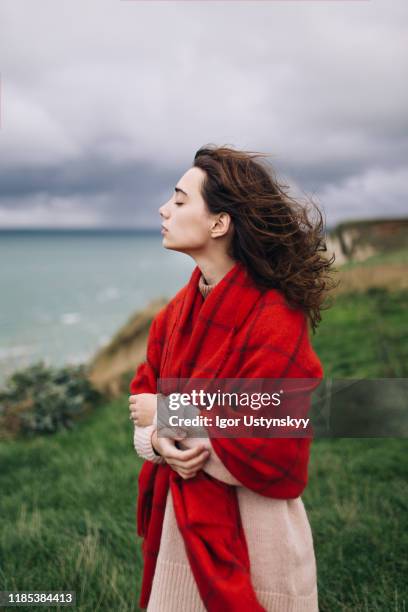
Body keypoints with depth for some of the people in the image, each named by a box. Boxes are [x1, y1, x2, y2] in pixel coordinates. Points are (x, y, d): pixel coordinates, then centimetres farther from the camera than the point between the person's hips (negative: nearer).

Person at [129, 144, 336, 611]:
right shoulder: (180, 308, 1)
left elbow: (272, 460, -25)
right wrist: (158, 442, -17)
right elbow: (145, 395, 6)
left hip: (245, 538, -6)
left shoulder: (276, 321, -23)